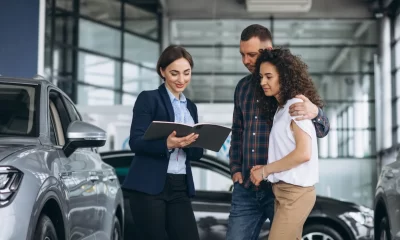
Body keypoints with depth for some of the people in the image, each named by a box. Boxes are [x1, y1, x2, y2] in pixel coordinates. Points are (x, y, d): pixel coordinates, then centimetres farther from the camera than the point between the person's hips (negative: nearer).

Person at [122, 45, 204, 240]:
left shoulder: (191, 107, 17)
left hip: (180, 188, 5)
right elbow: (136, 142, -11)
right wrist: (166, 144, -28)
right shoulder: (148, 99, -1)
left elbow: (197, 153, 14)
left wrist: (190, 143, -9)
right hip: (149, 187, -5)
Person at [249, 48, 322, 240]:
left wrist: (264, 170, -11)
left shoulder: (297, 104, -11)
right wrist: (266, 169, -1)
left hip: (295, 192, -9)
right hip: (283, 190, 9)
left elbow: (304, 153, -19)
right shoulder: (280, 108, 17)